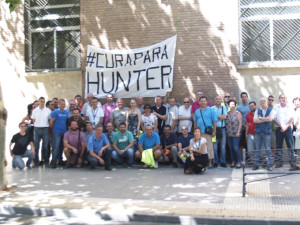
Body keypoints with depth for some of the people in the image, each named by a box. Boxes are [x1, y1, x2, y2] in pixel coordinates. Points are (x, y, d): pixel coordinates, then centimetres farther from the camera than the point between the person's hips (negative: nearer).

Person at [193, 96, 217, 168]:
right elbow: (195, 122, 20)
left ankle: (210, 163, 4)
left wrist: (214, 131, -7)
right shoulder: (197, 111, 15)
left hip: (208, 132, -4)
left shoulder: (211, 110, 2)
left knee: (209, 147, -3)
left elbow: (214, 121, -1)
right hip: (199, 133, 4)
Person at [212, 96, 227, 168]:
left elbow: (224, 116, -7)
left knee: (223, 147, 3)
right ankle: (215, 162, 9)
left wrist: (216, 117, -5)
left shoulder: (224, 108, 9)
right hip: (214, 128, -1)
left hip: (222, 129, 1)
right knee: (214, 147, 0)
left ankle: (223, 162, 11)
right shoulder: (212, 108, 6)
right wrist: (220, 118, -8)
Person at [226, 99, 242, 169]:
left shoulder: (238, 113, 1)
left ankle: (238, 162, -1)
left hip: (236, 134, -5)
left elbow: (240, 123, -4)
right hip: (229, 134, 5)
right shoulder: (227, 114, 13)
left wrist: (238, 132, -12)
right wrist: (226, 132, 4)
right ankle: (233, 162, 14)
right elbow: (226, 123, 13)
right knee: (231, 148, 6)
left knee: (236, 148, -10)